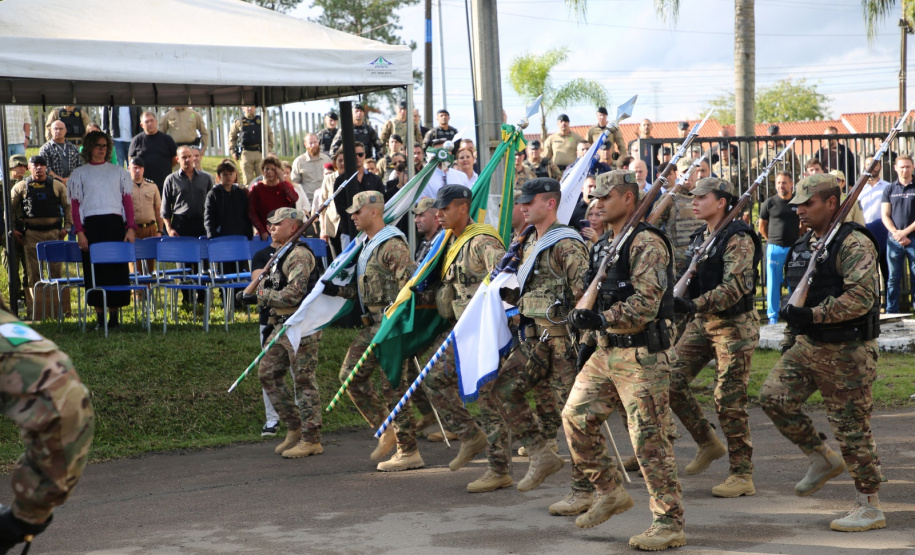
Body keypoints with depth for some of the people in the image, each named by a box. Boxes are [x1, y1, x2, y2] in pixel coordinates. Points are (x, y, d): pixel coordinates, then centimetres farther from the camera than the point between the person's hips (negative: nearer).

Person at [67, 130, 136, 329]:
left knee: (117, 268, -2)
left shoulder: (119, 172, 13)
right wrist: (80, 232, -7)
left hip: (115, 225, 1)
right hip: (91, 226, -1)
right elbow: (75, 205, 4)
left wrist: (130, 228, -3)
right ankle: (100, 317, 2)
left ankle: (114, 316, 4)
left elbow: (128, 201, 8)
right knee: (95, 269, -2)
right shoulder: (80, 174, 9)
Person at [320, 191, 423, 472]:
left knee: (394, 384, -7)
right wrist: (336, 290, 9)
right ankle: (386, 430, 18)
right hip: (373, 323, 10)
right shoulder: (368, 246, 18)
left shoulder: (392, 245, -13)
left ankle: (409, 453, 0)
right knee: (351, 373, 9)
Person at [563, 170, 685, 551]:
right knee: (576, 417, 7)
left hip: (641, 354, -9)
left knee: (649, 438, -6)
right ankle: (610, 492, 21)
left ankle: (669, 523, 2)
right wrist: (590, 339, 19)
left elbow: (645, 303, -23)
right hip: (607, 351, 9)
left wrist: (601, 319, -27)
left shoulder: (647, 243, -13)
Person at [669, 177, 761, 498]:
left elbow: (736, 286, -25)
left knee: (729, 400, -6)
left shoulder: (738, 238, -14)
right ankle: (708, 443, 17)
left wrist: (695, 304, -33)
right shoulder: (699, 238, 13)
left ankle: (742, 475, 3)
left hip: (734, 324, -8)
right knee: (672, 381, 0)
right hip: (701, 323, 8)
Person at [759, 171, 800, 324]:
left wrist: (798, 240, 10)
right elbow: (762, 226, 10)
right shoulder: (770, 203, 0)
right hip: (775, 248, -1)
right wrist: (772, 240, 9)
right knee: (773, 283, 2)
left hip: (794, 248, 1)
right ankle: (772, 316, 9)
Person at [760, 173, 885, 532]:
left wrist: (813, 315, -30)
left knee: (851, 427, -3)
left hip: (845, 351, -8)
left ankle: (869, 507, 9)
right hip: (808, 345, 8)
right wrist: (790, 337, 22)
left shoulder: (854, 244, -16)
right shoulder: (804, 245, 13)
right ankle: (822, 459, 16)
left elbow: (862, 297, -27)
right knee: (773, 397, -2)